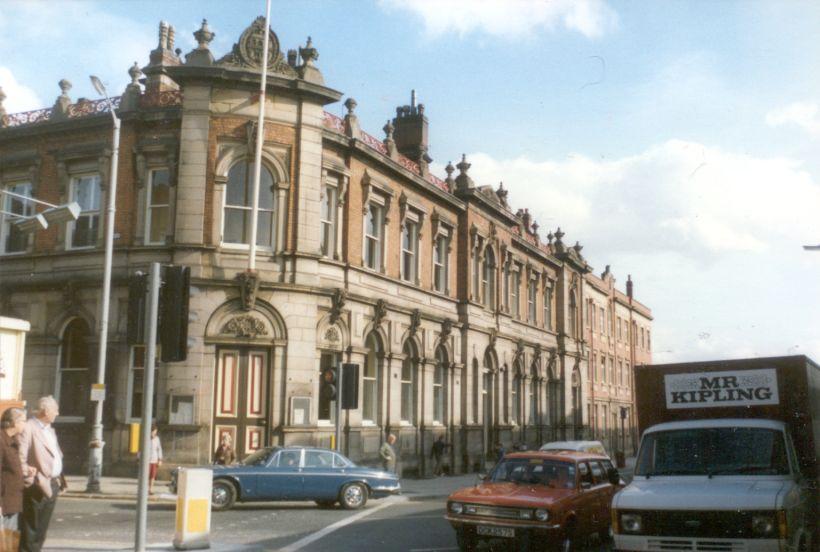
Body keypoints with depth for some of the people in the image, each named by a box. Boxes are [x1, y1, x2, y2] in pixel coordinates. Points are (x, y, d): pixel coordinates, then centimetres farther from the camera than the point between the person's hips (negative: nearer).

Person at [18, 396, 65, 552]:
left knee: (42, 528, 15)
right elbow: (20, 456, -17)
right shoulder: (28, 428, -12)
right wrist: (28, 479, -17)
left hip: (52, 485, 8)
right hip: (38, 486, -8)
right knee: (31, 528, -1)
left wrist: (60, 480, 11)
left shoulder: (50, 429, 17)